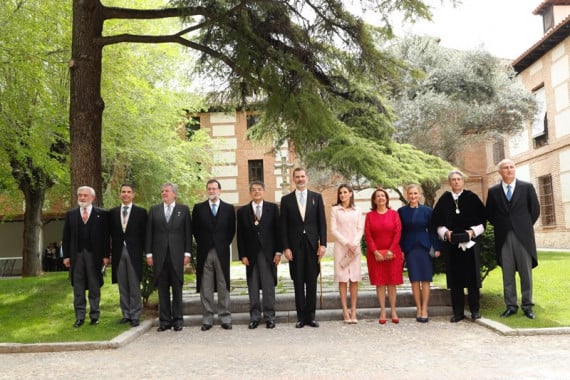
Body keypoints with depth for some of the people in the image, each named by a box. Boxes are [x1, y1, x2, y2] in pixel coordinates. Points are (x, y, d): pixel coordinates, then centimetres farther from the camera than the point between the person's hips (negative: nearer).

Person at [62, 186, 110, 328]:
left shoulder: (101, 214, 2)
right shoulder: (70, 214, 9)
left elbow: (105, 235, 0)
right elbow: (66, 236, 8)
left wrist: (105, 255, -5)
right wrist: (66, 256, 1)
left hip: (94, 255, -2)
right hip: (76, 255, 2)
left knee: (94, 287, 5)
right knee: (78, 287, 6)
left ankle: (94, 316, 14)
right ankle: (79, 317, 13)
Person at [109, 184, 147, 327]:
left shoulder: (141, 212, 2)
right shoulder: (112, 212, 10)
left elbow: (144, 234, 1)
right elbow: (111, 233, 10)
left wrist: (143, 252, -4)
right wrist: (110, 253, 3)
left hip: (134, 253, -3)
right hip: (118, 252, 3)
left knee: (134, 286, 0)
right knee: (122, 286, 7)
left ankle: (135, 315, 6)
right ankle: (126, 314, 16)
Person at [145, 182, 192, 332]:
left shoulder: (184, 210, 6)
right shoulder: (154, 210, 10)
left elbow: (188, 232, 4)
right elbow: (149, 233, 8)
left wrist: (187, 253, -3)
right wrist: (149, 253, 1)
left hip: (176, 255, -1)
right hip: (159, 255, 2)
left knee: (177, 288, 3)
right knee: (162, 289, 5)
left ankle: (178, 319, 11)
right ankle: (164, 320, 12)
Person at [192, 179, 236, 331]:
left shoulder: (228, 208, 8)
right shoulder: (199, 208, 7)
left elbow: (232, 229, 11)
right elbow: (195, 229, 11)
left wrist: (225, 244, 4)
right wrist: (201, 244, 5)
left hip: (222, 251, 0)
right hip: (204, 252, 0)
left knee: (223, 286, 2)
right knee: (205, 288, 2)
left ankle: (225, 318, 8)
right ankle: (207, 319, 8)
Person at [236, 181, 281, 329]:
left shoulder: (272, 208, 6)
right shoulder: (242, 211, 8)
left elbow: (277, 230, 4)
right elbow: (240, 235, 6)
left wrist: (278, 251, -3)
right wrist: (243, 255, -2)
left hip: (268, 253, -1)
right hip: (251, 254, 1)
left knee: (269, 286, 2)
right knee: (253, 287, 4)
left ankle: (269, 316, 10)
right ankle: (254, 316, 13)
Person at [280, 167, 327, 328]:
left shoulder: (316, 197, 7)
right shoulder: (286, 199, 6)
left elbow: (322, 222, 5)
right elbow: (283, 226, 3)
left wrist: (323, 244, -3)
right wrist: (286, 247, -4)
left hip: (312, 245, 0)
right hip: (295, 246, 0)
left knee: (312, 282, 4)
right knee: (298, 283, 3)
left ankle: (311, 316, 12)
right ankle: (301, 317, 9)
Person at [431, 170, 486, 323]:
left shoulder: (472, 197, 3)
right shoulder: (444, 199, 7)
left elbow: (482, 219, 3)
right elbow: (436, 221, 8)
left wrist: (473, 231, -12)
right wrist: (445, 232, -8)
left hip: (470, 242, -1)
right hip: (451, 244, 1)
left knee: (472, 275, 2)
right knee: (455, 277, 3)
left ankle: (475, 310, 12)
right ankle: (458, 312, 9)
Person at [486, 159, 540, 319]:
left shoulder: (527, 187, 3)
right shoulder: (493, 191, 6)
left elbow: (535, 210, 7)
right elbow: (489, 214, 13)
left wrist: (525, 226, 5)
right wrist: (501, 226, 6)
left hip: (523, 236, -1)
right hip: (503, 238, 1)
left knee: (526, 273, 3)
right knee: (507, 274, 4)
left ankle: (527, 306, 12)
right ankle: (510, 306, 11)